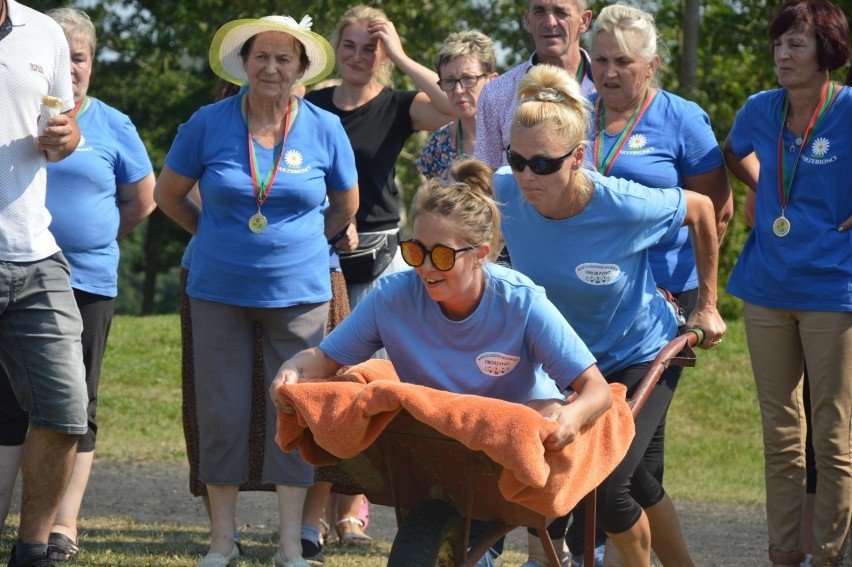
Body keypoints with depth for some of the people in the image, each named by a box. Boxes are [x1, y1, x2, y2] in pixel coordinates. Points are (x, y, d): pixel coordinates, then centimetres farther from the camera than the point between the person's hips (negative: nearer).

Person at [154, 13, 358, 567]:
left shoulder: (325, 129, -2)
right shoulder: (209, 124, -4)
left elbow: (346, 205, 13)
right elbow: (169, 195, 9)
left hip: (298, 290, 0)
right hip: (221, 290, 0)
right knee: (221, 412, 2)